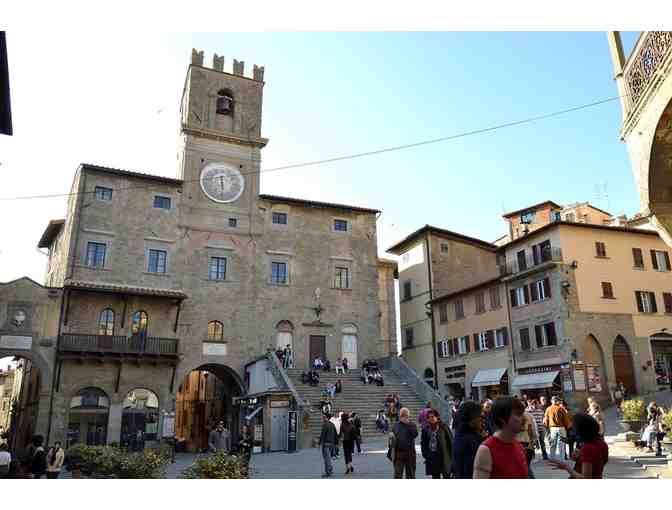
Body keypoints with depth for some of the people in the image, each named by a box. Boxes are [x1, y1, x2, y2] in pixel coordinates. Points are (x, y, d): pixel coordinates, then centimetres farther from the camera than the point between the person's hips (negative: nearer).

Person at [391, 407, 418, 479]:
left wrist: (408, 424, -17)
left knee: (410, 474, 10)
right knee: (397, 474, -3)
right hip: (398, 453, 0)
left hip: (410, 453, 0)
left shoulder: (412, 425, 3)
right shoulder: (396, 425, 8)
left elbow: (415, 434, -17)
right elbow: (392, 438, 10)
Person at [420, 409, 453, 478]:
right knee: (435, 477, 9)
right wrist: (425, 454, 1)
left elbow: (450, 441, -3)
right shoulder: (426, 430, 4)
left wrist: (451, 456, -6)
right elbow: (423, 443, 11)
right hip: (432, 458, 3)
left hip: (444, 457, -3)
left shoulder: (444, 428, -5)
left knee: (446, 476, 3)